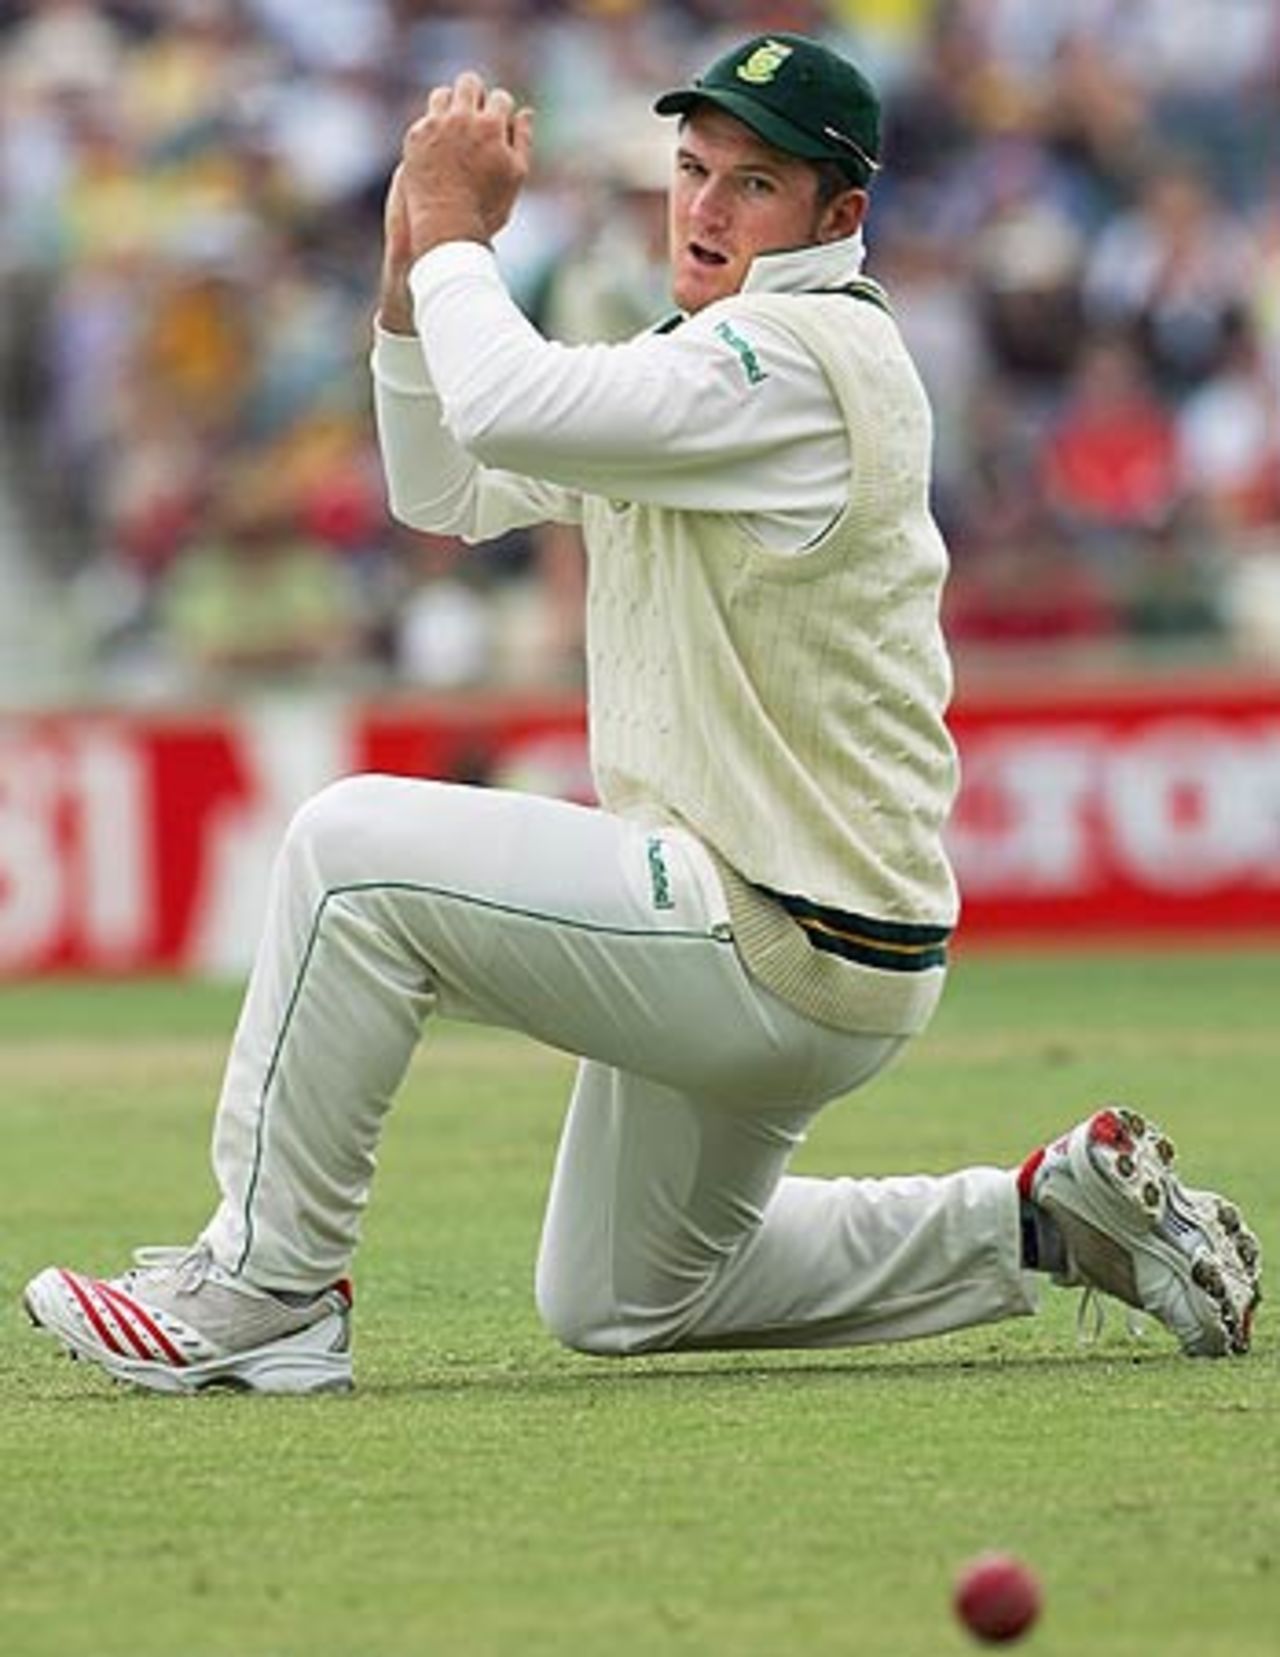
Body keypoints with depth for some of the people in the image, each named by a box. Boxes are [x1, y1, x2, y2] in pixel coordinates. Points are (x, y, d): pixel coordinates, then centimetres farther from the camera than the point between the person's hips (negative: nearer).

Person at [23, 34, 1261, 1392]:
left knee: (356, 847, -19)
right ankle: (1044, 1220, 22)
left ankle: (266, 1290, -12)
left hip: (790, 957, -11)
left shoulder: (803, 358, -18)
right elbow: (446, 493, 16)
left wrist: (457, 233, -13)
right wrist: (417, 267, 3)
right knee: (615, 1308, 22)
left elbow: (510, 410, -30)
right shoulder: (702, 363, 14)